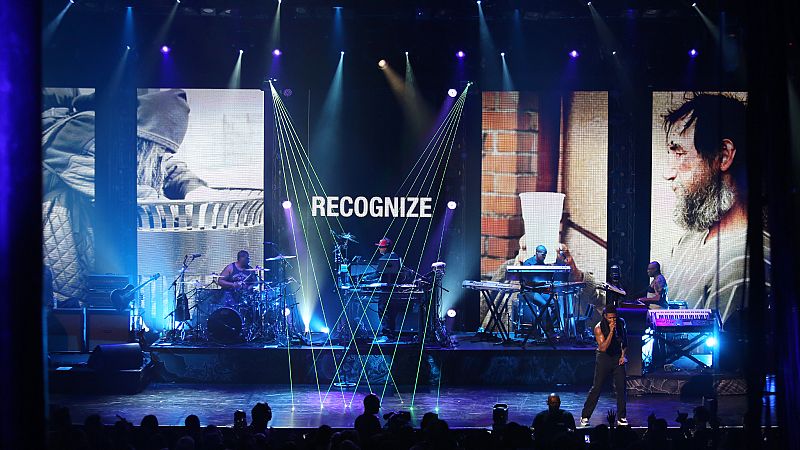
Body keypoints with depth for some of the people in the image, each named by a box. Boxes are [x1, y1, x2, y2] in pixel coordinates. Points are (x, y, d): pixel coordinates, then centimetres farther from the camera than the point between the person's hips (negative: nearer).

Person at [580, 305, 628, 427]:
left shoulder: (621, 323, -3)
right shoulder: (599, 328, -17)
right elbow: (603, 347, -24)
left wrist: (623, 355, 3)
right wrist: (611, 331, -31)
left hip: (618, 357, 4)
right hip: (604, 358, -4)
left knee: (621, 388, 0)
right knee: (596, 388, -3)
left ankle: (621, 418, 9)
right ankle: (585, 417, 5)